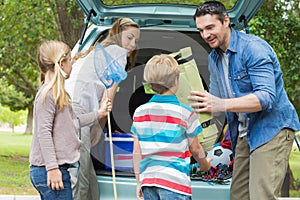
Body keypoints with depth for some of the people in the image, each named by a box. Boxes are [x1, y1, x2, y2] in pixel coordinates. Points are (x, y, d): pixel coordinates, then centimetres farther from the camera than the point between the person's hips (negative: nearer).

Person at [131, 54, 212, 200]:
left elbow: (137, 152, 8)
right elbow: (195, 148, 3)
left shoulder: (139, 112, 5)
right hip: (174, 182, -4)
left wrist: (139, 183, 17)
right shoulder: (185, 113, -6)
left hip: (148, 179, 5)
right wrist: (204, 164, 24)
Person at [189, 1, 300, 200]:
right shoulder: (214, 58, 11)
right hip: (244, 134, 9)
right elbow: (216, 99, 22)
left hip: (272, 129, -9)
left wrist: (222, 105, -37)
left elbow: (266, 97, -27)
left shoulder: (254, 48, -17)